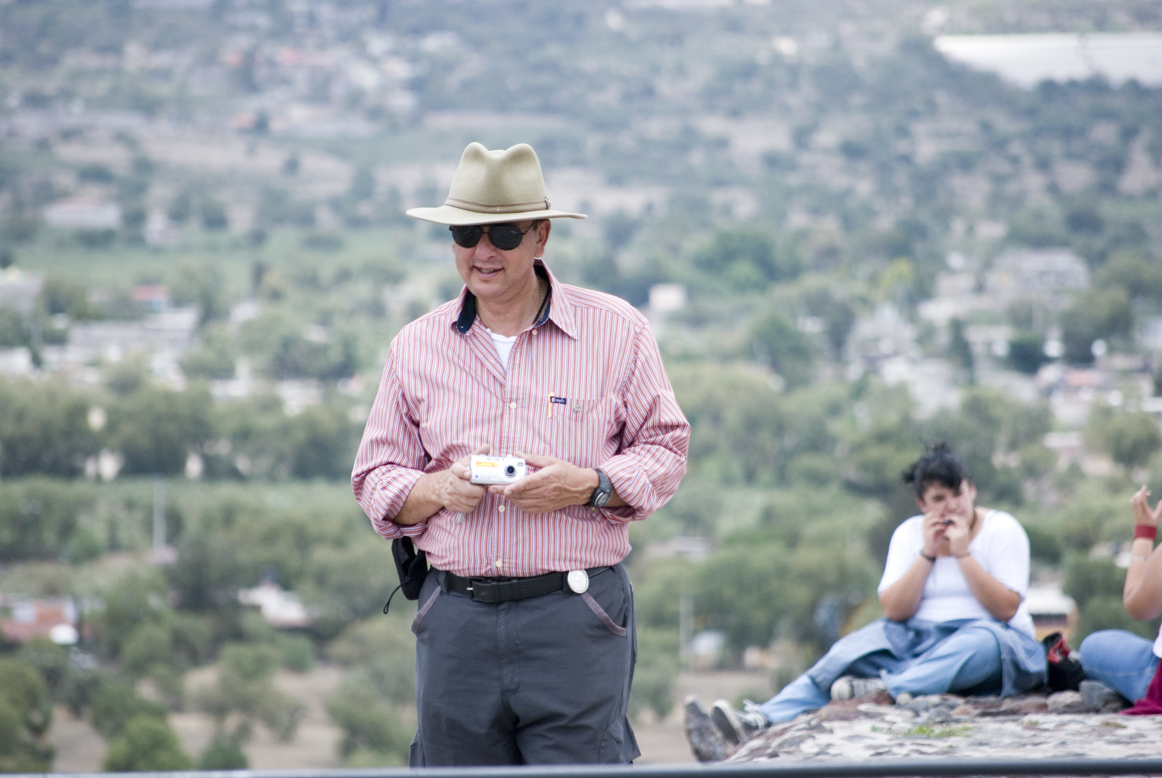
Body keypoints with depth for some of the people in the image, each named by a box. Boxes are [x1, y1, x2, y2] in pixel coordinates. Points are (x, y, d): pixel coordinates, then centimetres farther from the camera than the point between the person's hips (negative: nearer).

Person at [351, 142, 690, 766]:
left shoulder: (616, 332, 4)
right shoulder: (417, 347, 11)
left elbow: (665, 450, 8)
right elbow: (376, 480, 14)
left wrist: (587, 485, -11)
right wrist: (438, 490, -8)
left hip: (576, 619, -3)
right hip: (455, 616, 3)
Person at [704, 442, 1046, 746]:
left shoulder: (1002, 530, 0)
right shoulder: (909, 534, 10)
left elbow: (1006, 609, -9)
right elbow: (893, 611, 1)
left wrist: (963, 554, -14)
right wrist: (927, 554, -8)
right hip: (916, 640, 3)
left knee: (983, 642, -40)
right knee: (849, 654, -22)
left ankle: (883, 690, -54)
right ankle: (763, 720, -40)